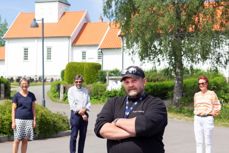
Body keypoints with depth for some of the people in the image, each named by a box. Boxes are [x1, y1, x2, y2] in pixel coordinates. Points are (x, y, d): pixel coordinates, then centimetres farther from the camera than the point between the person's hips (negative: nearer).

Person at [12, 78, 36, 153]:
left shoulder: (31, 95, 10)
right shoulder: (17, 95, 1)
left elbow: (33, 108, 12)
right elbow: (13, 109, 0)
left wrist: (34, 120, 6)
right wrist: (13, 122, -6)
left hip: (29, 120, 3)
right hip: (19, 119, -3)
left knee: (25, 140, 4)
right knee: (17, 140, -5)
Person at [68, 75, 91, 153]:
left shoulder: (85, 90, 12)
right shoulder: (71, 90, 0)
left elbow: (89, 103, 8)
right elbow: (72, 104, -7)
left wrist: (84, 110, -13)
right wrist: (81, 114, -10)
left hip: (84, 115, 4)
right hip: (75, 114, -4)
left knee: (83, 135, 6)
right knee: (74, 135, -6)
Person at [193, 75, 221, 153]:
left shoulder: (212, 93, 0)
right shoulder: (196, 95, 12)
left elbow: (217, 106, 2)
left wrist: (213, 114, -3)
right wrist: (196, 113, 10)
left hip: (208, 119, -4)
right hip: (197, 119, 4)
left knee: (208, 142, -2)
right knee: (199, 141, 5)